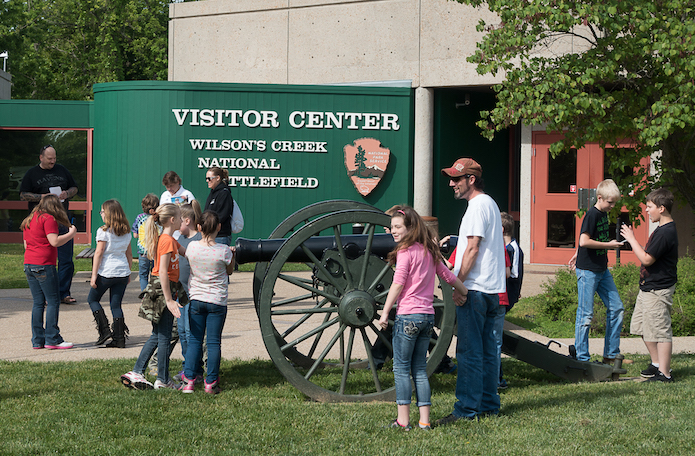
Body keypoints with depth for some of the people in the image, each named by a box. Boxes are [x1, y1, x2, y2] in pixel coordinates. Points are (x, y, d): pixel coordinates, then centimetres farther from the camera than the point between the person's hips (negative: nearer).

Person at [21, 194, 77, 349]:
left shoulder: (29, 220, 17)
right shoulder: (48, 219, -9)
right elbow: (55, 241, -16)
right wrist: (71, 233, -4)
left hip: (29, 265, 8)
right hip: (44, 265, -8)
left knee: (38, 303, 11)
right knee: (53, 302, -2)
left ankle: (37, 340, 10)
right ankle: (52, 339, -4)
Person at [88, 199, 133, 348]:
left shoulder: (104, 231, -10)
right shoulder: (126, 232, 8)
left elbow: (99, 253, -12)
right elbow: (129, 254, 14)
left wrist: (94, 275, -9)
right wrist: (128, 273, 22)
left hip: (106, 273, -5)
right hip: (123, 272, 5)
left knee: (92, 299, 14)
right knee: (116, 304, 9)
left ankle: (104, 330, 3)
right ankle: (119, 339, 4)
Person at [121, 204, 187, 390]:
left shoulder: (170, 240, 14)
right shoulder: (167, 241, -17)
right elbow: (162, 272, -22)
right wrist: (169, 301, -23)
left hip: (165, 289, 10)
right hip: (163, 289, -10)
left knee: (157, 336, 13)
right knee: (164, 336, -2)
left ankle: (136, 373, 13)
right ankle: (163, 380, 6)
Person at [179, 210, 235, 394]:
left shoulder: (192, 247, -6)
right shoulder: (223, 251, -12)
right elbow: (230, 270, 5)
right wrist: (232, 254, 17)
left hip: (196, 300, 2)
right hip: (217, 301, -2)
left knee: (194, 340, 9)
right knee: (214, 342, 4)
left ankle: (188, 381, 5)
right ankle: (211, 383, 7)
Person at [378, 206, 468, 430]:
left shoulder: (406, 251, -8)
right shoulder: (429, 251, 14)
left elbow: (398, 284, -12)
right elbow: (448, 276, 23)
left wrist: (385, 312, -9)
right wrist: (466, 293, 36)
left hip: (408, 316, -7)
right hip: (428, 316, 7)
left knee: (401, 368, -1)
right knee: (420, 368, 11)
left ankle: (403, 420, -2)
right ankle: (424, 420, 8)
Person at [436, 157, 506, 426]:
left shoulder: (478, 205, -12)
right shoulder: (490, 203, 20)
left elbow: (472, 248, -18)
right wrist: (460, 282, 20)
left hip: (475, 289, -10)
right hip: (492, 290, 10)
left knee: (469, 351, -8)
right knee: (488, 350, 11)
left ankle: (467, 409, -7)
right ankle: (488, 405, 15)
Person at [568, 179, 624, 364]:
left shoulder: (604, 214, 12)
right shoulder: (592, 214, -15)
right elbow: (584, 241, -23)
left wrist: (578, 254, 31)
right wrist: (609, 245, -15)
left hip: (602, 270, 9)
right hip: (587, 270, -9)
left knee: (616, 308, 8)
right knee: (586, 314, -5)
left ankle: (611, 355, 15)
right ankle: (582, 358, 1)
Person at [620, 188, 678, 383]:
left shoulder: (666, 233, -21)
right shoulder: (662, 229, 12)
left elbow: (647, 259, -22)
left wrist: (631, 239, -13)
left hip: (658, 290, -11)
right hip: (648, 287, 11)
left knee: (660, 330, -5)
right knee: (642, 326, 19)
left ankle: (664, 374, 0)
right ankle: (657, 363, 30)